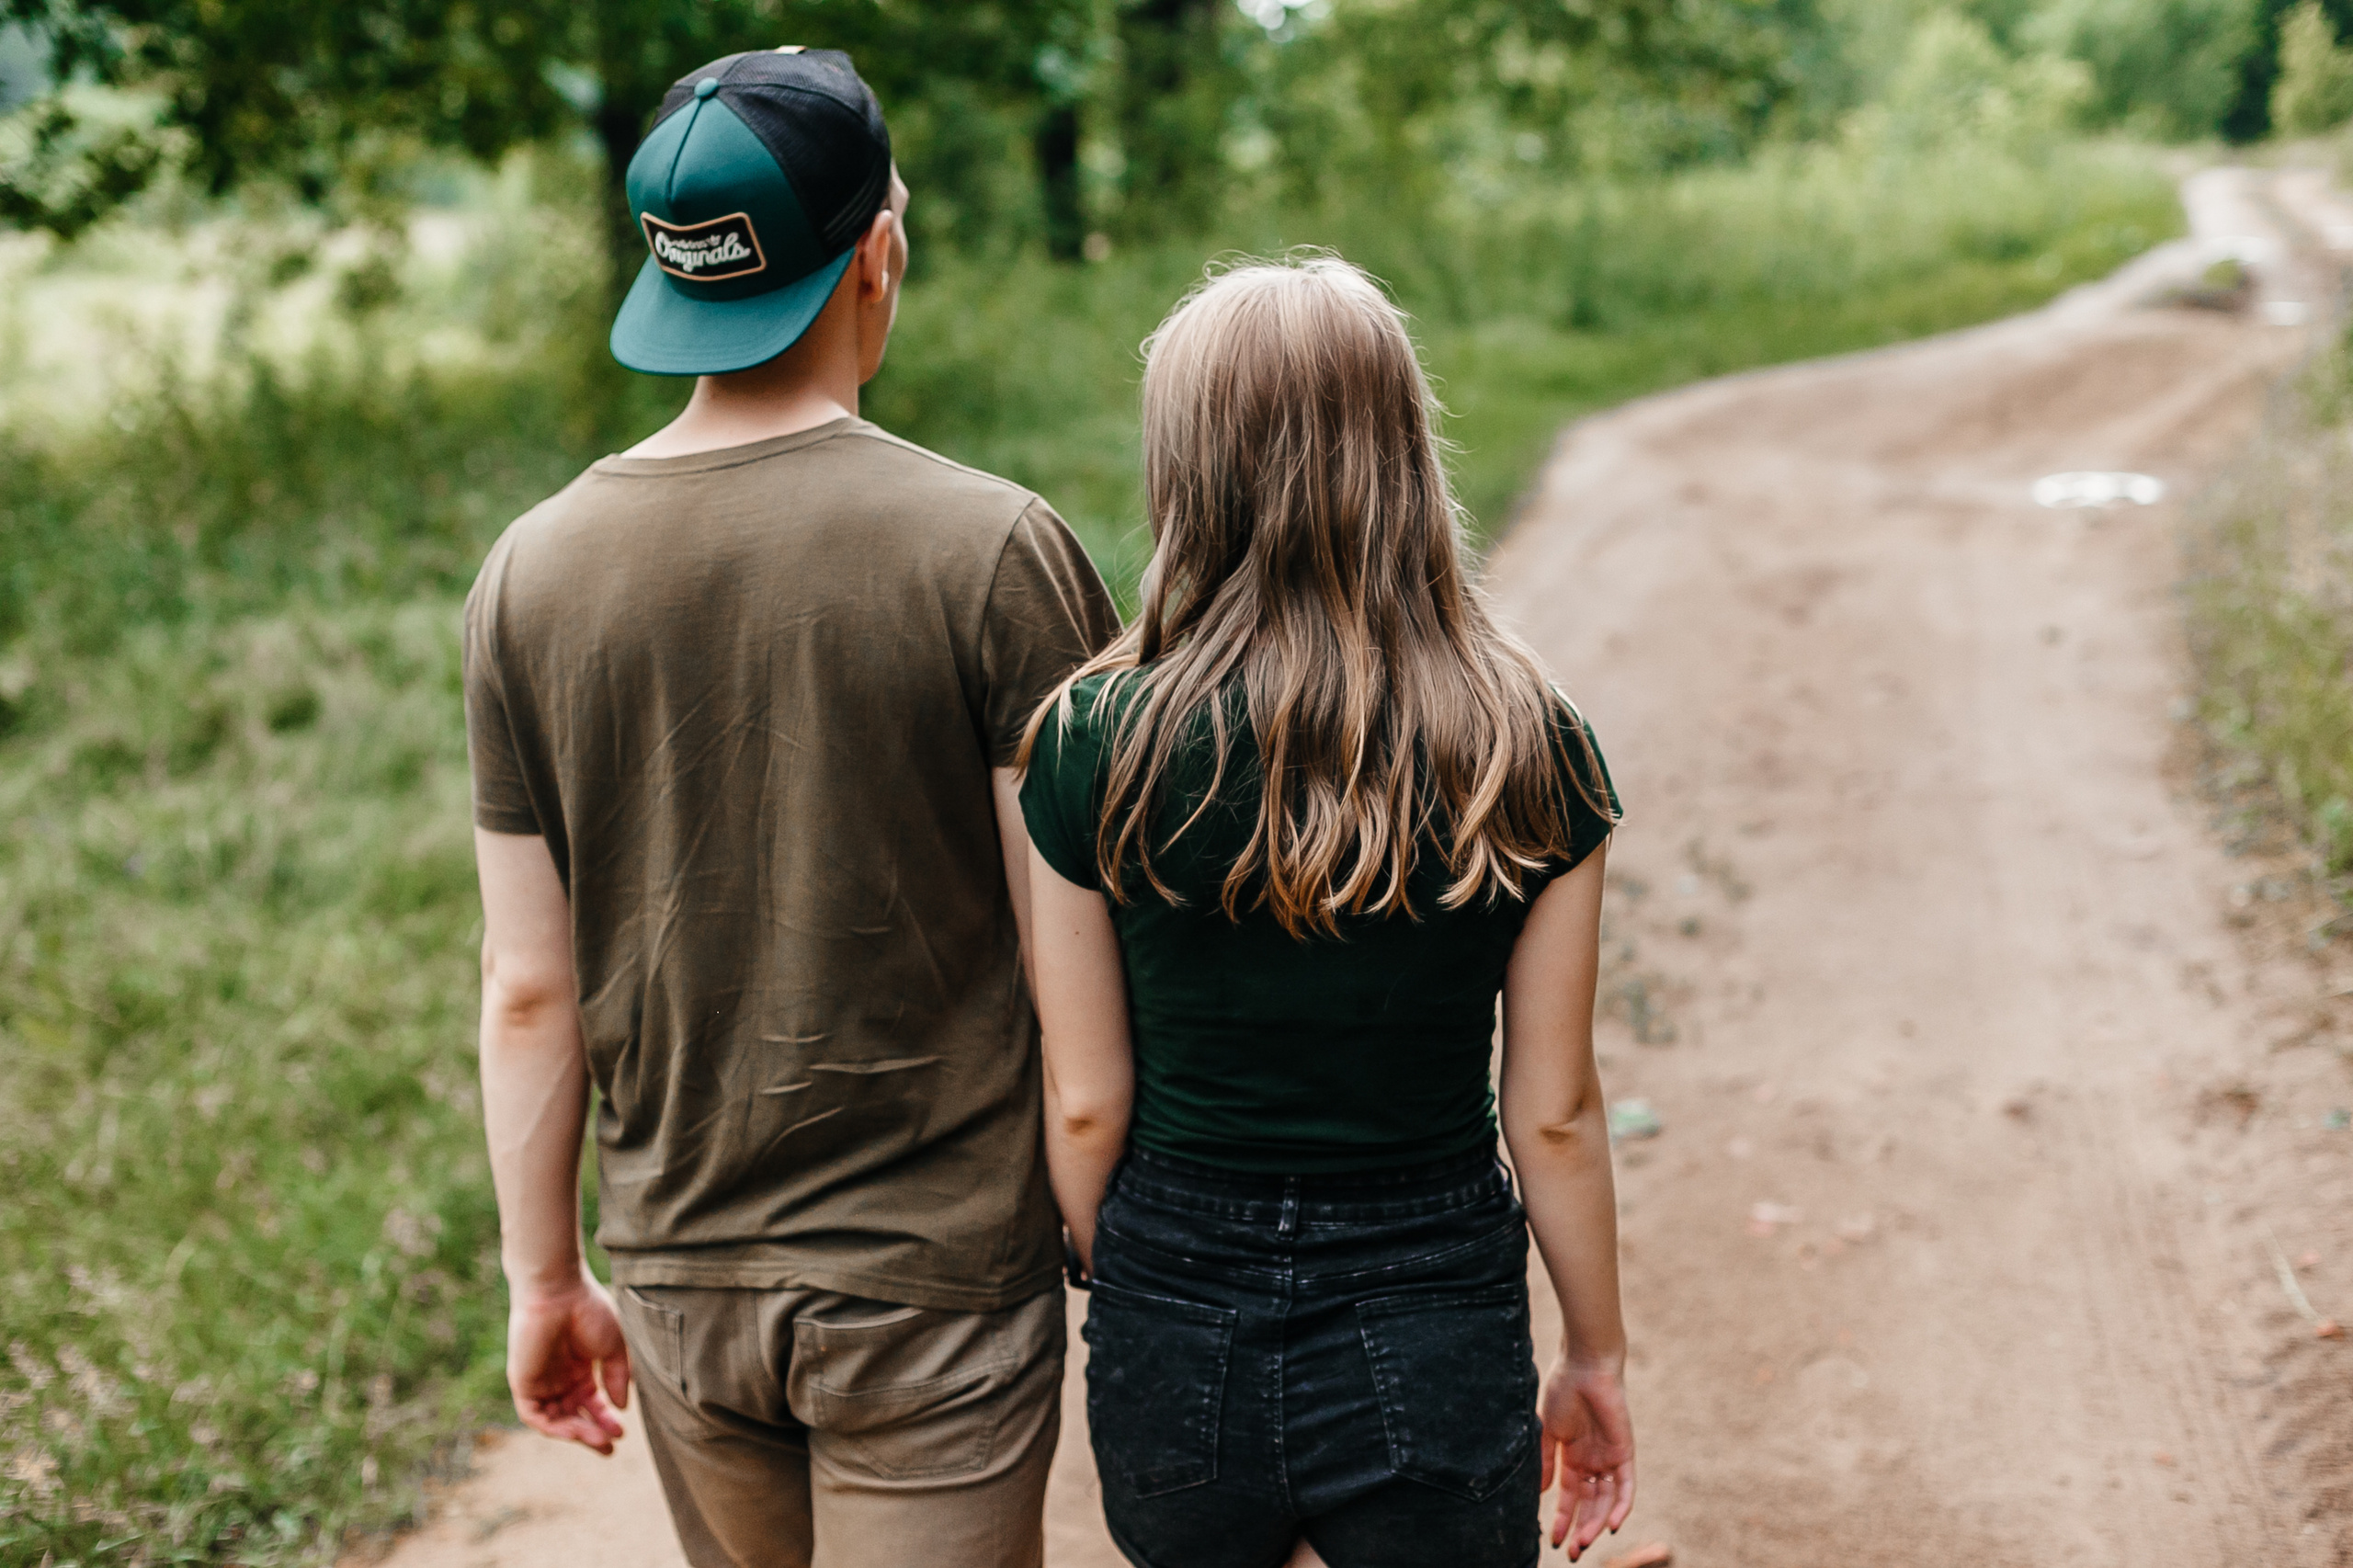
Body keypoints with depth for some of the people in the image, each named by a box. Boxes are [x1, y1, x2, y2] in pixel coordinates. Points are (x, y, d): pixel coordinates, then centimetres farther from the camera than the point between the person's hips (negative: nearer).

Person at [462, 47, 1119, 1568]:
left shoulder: (535, 570, -4)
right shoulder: (993, 549, -15)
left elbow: (528, 991, 0)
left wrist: (543, 1276, 11)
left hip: (680, 1283, 4)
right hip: (935, 1281, -4)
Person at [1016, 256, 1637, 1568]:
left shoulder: (1095, 742, -12)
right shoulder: (1529, 749, -11)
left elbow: (1085, 1106, -6)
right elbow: (1554, 1114, -5)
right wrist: (1598, 1357, 10)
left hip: (1175, 1333, 1)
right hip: (1435, 1342, 0)